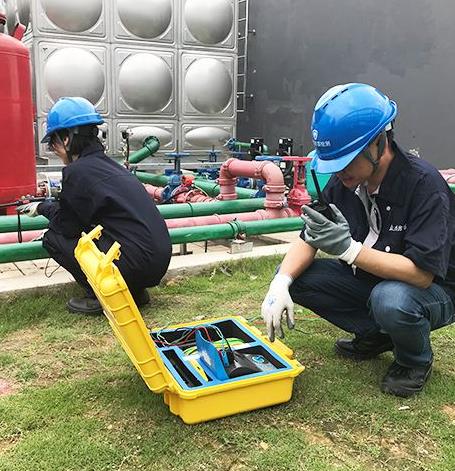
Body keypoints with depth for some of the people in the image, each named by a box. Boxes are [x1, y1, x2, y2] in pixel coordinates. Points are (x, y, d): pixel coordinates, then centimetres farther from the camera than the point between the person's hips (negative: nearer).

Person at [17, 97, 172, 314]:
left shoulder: (76, 171, -9)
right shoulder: (108, 163, 16)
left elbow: (66, 226, 2)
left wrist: (43, 207, 20)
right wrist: (47, 204, 33)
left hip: (137, 266, -8)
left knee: (53, 238, 4)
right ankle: (134, 291, 20)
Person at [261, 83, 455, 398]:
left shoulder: (423, 183, -27)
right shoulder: (345, 181, -9)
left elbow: (422, 272, -32)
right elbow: (309, 239, -5)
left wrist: (349, 249, -41)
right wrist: (281, 283, -24)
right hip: (369, 278, 6)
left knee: (390, 299, -40)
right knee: (294, 275, -11)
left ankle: (416, 361, -3)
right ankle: (375, 335, 7)